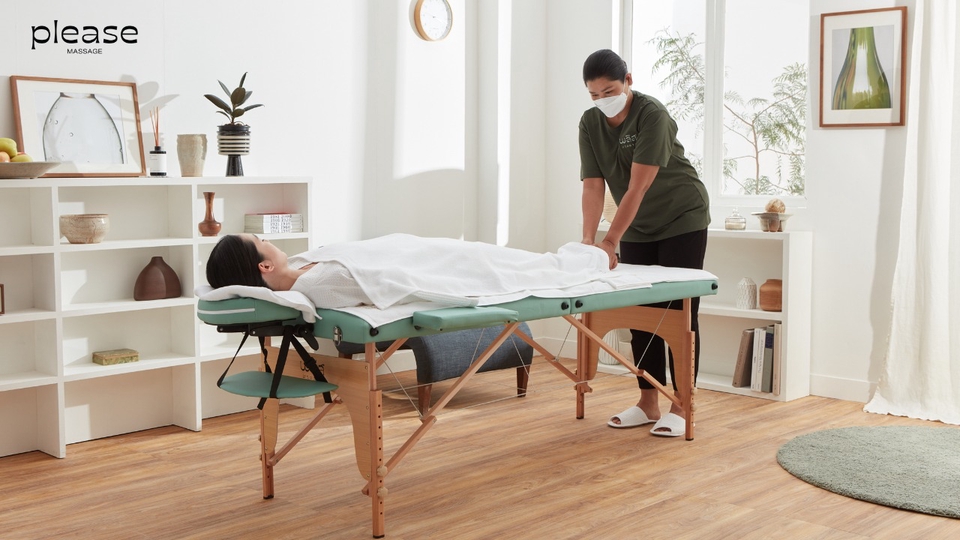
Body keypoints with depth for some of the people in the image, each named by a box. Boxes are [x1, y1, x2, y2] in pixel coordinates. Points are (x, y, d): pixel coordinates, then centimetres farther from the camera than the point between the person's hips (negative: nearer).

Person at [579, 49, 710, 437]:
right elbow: (592, 187, -10)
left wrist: (610, 242, -32)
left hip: (682, 220, -6)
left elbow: (638, 188, -29)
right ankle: (648, 404, 13)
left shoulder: (652, 115, -23)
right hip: (638, 227, 6)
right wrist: (588, 240, -23)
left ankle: (680, 407, 1)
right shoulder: (590, 123, -6)